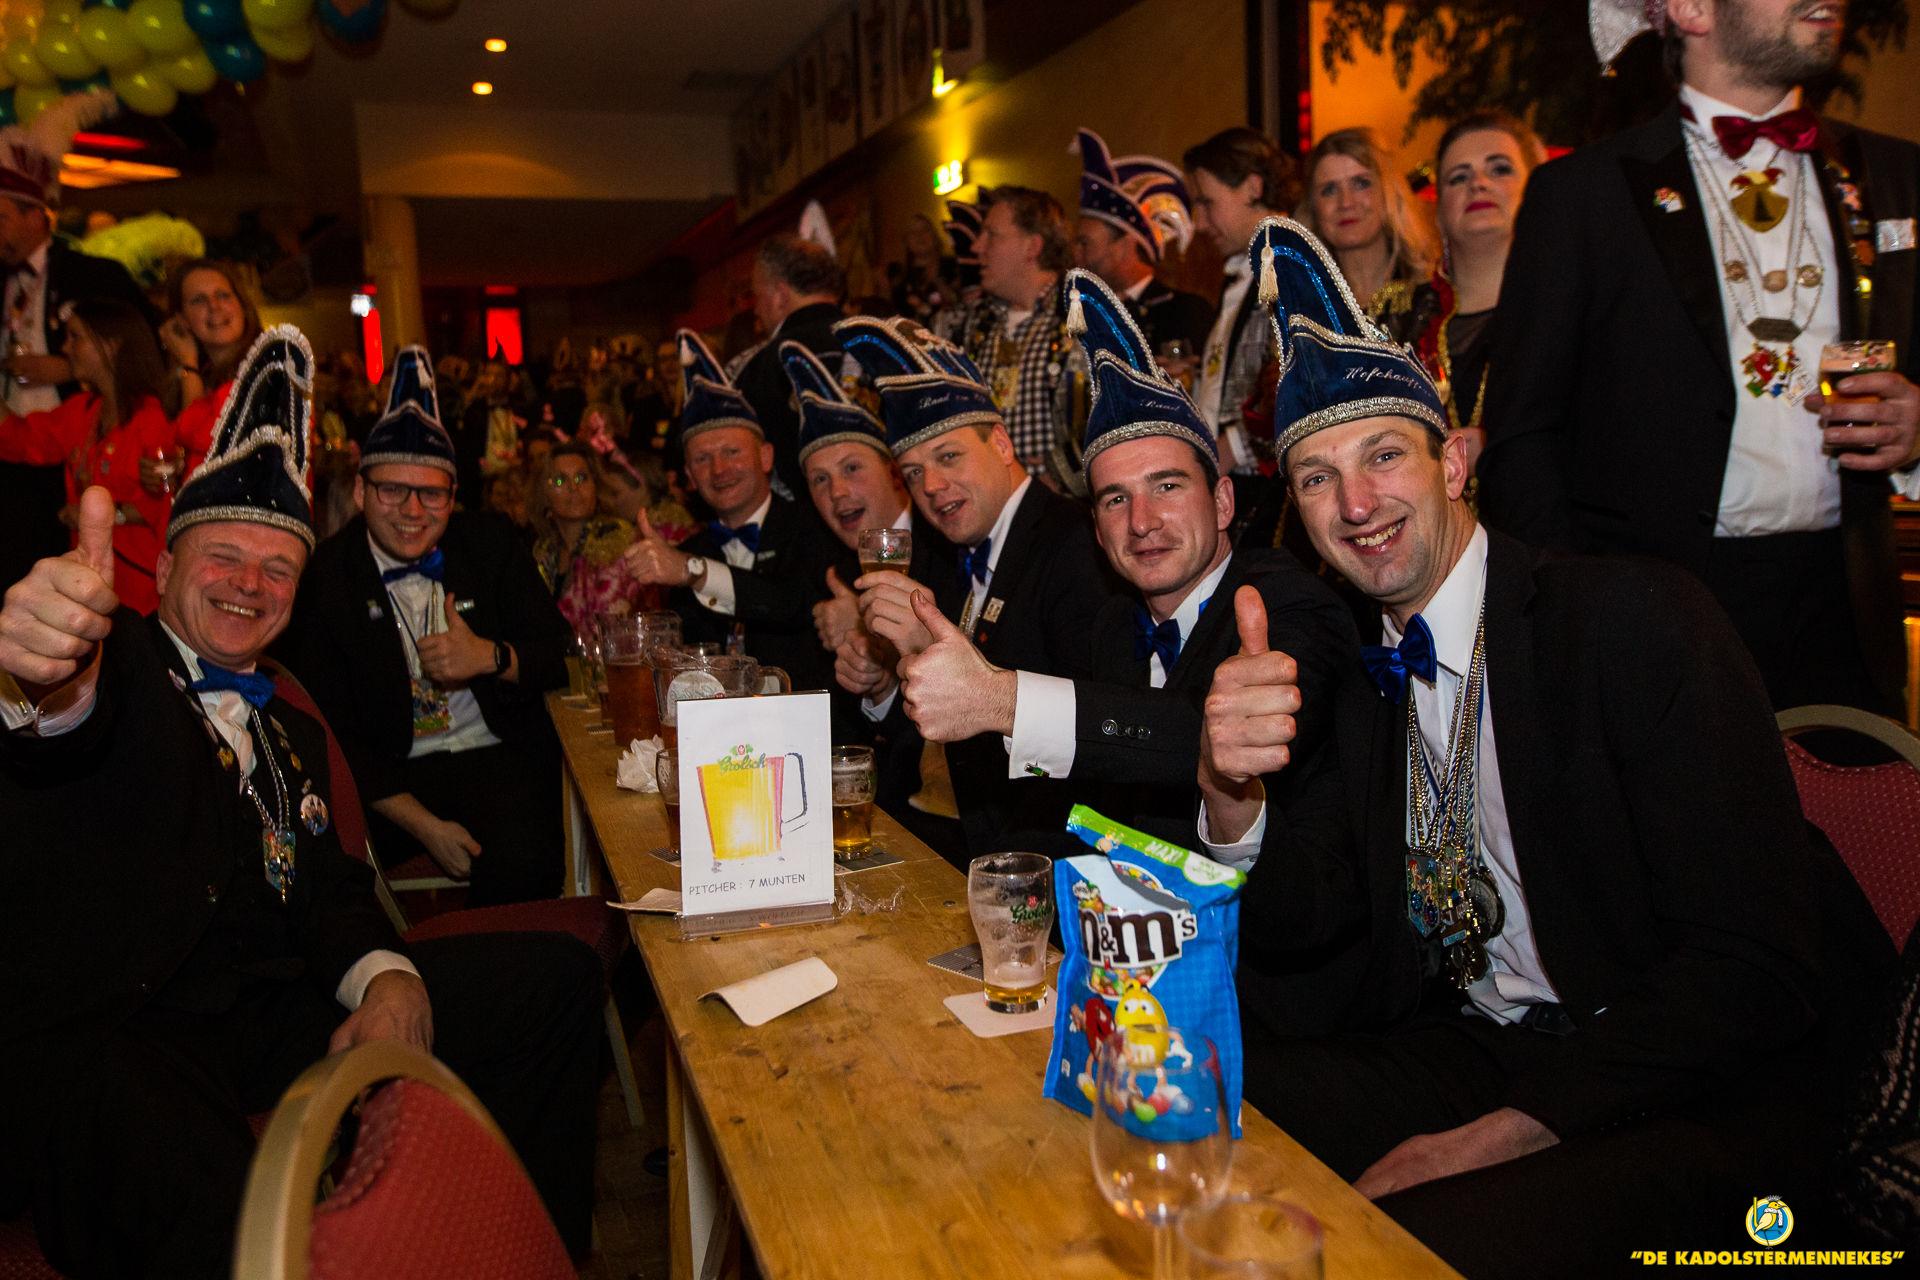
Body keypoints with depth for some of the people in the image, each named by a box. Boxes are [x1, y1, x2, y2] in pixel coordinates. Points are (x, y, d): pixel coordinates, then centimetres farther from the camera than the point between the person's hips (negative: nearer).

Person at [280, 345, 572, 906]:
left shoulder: (491, 541, 5)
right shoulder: (323, 578, -2)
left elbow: (558, 655, 7)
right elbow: (330, 732, -3)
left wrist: (491, 657, -17)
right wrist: (423, 824, -14)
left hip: (501, 759, 1)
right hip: (389, 776, 0)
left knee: (523, 865, -29)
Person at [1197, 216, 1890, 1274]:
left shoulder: (1639, 619, -11)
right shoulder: (1363, 679, 8)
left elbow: (1758, 966, -17)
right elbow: (1292, 922, 1)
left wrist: (1498, 1135, -22)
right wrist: (1230, 790, -21)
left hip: (1693, 1102, -5)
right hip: (1460, 1055, 6)